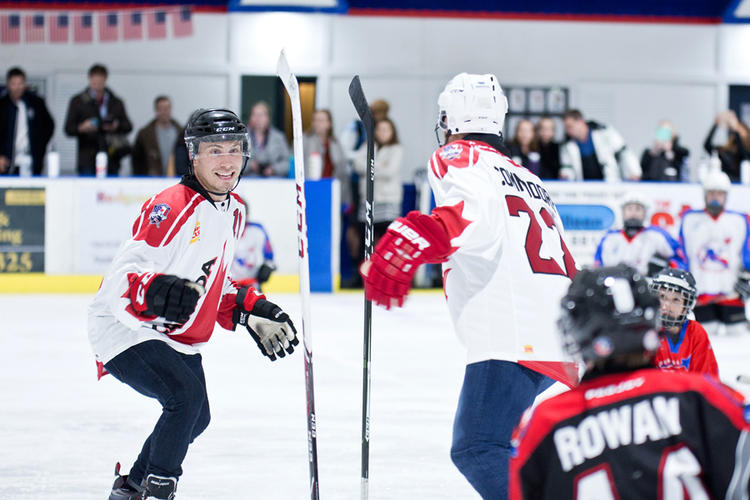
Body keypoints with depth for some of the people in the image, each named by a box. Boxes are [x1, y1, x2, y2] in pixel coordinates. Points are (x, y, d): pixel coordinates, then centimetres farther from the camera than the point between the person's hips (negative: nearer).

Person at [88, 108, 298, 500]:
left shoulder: (234, 210, 6)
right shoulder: (171, 207, -24)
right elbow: (122, 279, -31)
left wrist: (251, 312, 8)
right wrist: (156, 291, -51)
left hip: (177, 337, 10)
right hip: (127, 331, -10)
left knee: (196, 419, 17)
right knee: (186, 395, -28)